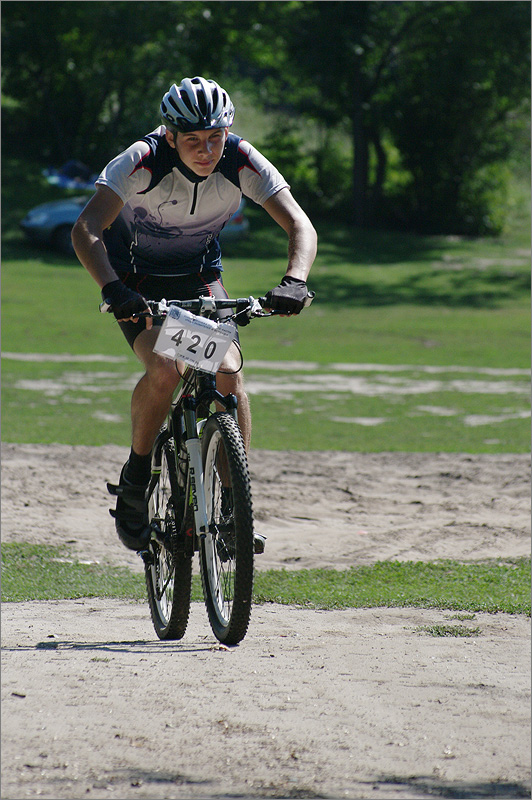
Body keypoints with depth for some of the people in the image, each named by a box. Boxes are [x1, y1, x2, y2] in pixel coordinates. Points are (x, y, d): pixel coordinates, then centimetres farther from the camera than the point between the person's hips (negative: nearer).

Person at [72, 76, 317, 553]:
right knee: (164, 369, -28)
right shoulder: (143, 161, -30)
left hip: (199, 276, 3)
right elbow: (85, 231, -38)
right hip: (136, 277, -3)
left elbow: (300, 226, -24)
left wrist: (294, 282, -44)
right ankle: (134, 483, -6)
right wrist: (112, 289, -55)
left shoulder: (241, 161, -22)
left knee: (228, 372, -20)